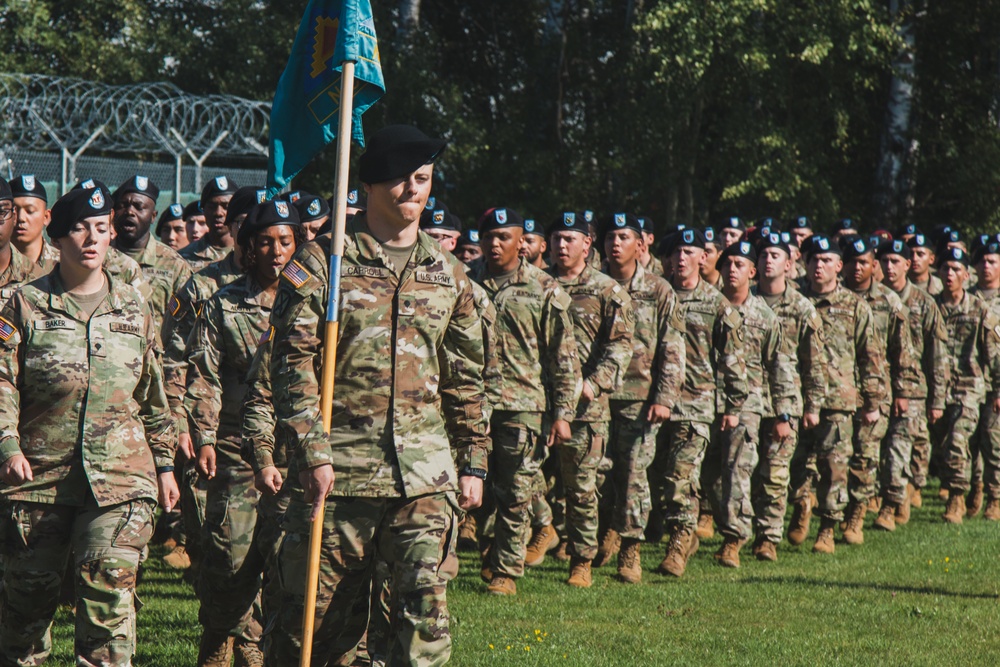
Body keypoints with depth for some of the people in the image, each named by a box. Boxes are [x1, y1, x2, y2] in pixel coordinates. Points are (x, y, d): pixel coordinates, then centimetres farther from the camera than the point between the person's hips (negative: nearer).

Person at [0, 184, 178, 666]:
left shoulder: (133, 308, 11)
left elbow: (154, 394, 17)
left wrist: (164, 464, 16)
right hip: (40, 473, -1)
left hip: (119, 479, 1)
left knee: (109, 592, -11)